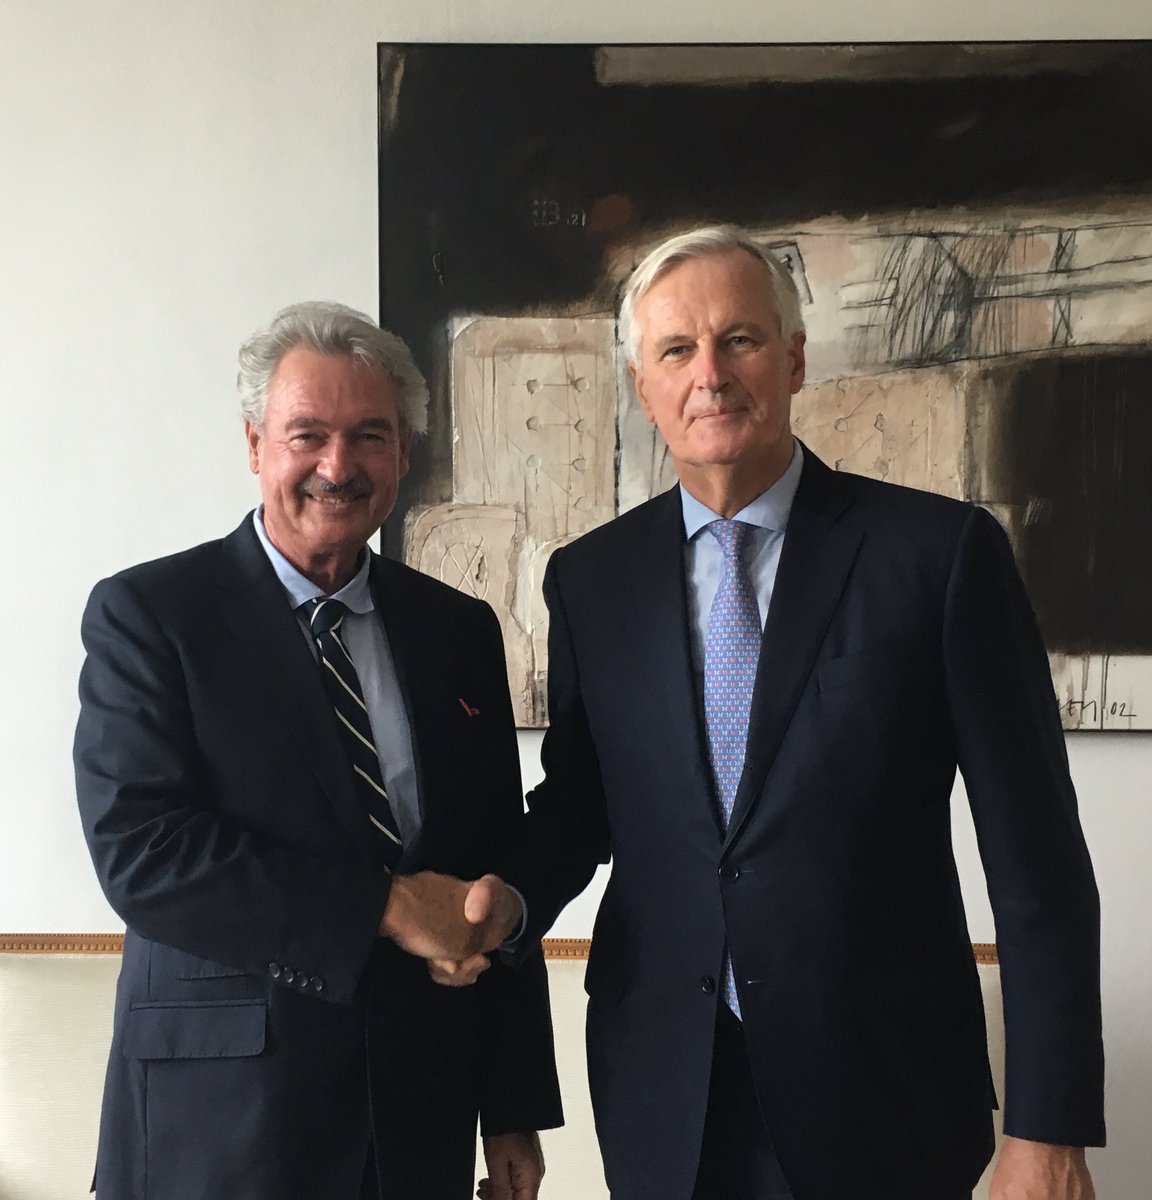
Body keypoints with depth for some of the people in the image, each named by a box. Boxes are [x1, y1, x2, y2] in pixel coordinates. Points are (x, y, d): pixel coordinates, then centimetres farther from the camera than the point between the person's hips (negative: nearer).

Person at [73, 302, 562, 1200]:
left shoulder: (459, 630, 5)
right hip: (221, 1111, -3)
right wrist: (381, 906, -18)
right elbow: (137, 849, -17)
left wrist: (516, 1111, 5)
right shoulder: (147, 613, -7)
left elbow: (498, 879, 5)